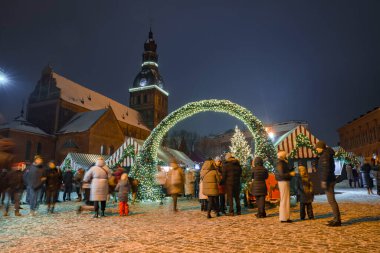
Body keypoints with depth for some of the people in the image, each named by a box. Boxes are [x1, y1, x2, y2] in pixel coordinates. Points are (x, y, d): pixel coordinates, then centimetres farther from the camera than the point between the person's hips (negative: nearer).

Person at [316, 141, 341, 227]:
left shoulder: (325, 155, -14)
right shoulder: (328, 154, 17)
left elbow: (326, 169, -22)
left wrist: (324, 180, -23)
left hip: (328, 180, -11)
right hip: (330, 180, 11)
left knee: (331, 200, -8)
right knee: (331, 200, 15)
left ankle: (337, 220, -6)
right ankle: (336, 218, 22)